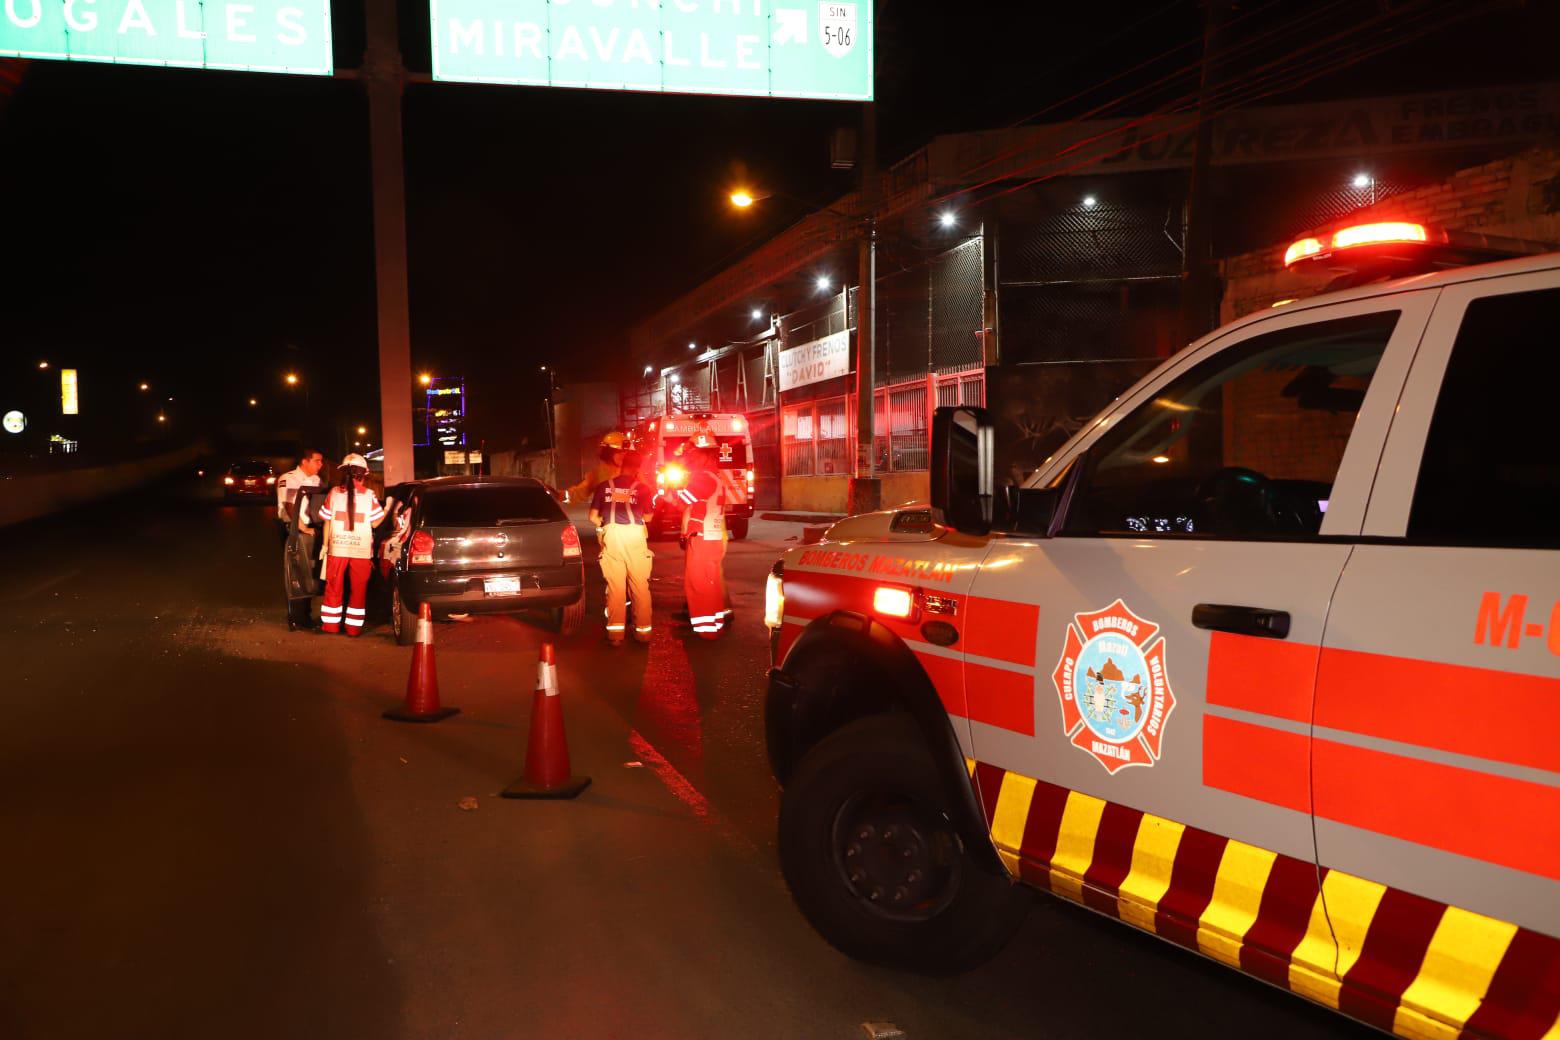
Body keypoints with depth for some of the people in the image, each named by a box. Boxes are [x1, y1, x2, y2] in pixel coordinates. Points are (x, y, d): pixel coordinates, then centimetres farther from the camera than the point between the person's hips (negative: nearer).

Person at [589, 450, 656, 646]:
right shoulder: (642, 487, 7)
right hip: (635, 534, -1)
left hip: (612, 535, 1)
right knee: (640, 585, 6)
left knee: (615, 585, 3)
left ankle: (615, 632, 3)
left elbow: (593, 516, 12)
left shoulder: (604, 486, 11)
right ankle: (642, 630, 10)